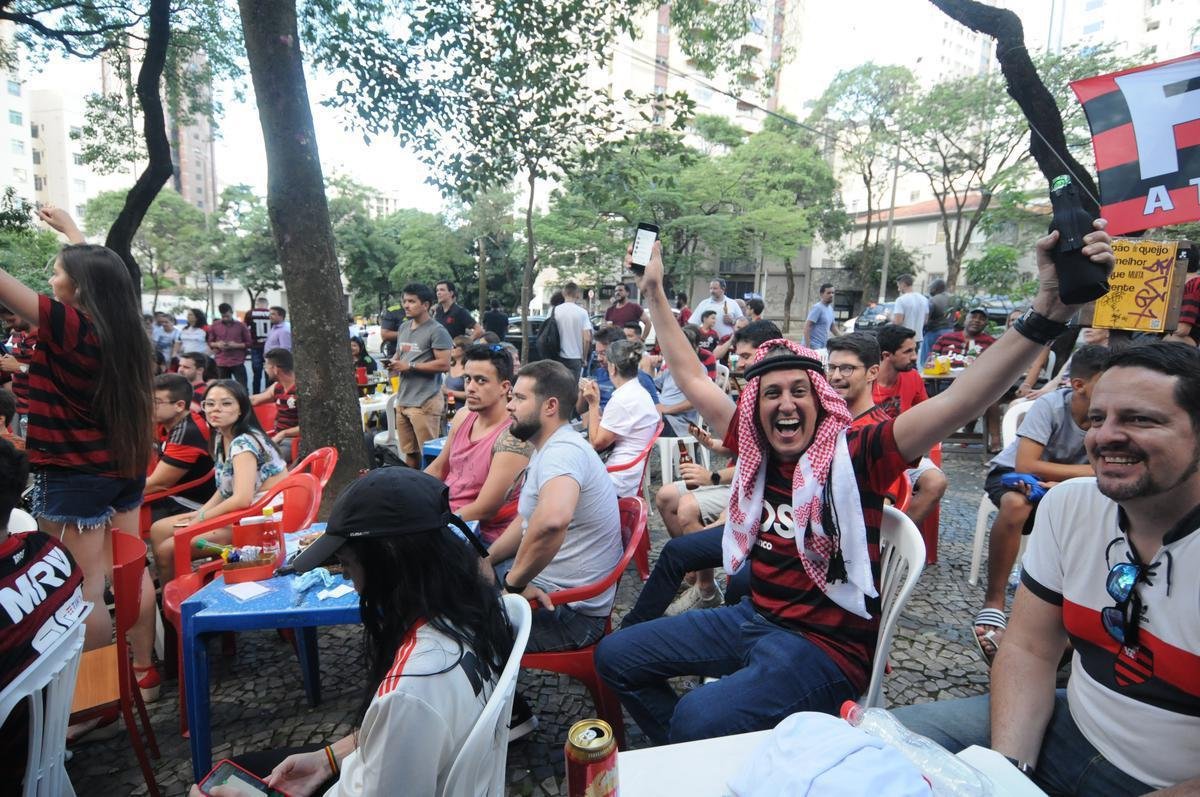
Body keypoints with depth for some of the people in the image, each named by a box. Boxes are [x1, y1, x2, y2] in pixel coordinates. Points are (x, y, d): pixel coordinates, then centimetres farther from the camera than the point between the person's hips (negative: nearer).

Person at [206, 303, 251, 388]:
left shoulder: (241, 325, 1)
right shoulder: (214, 326, 6)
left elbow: (248, 343, 3)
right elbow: (210, 343, 12)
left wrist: (236, 345, -13)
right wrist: (217, 344, -9)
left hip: (238, 362, -1)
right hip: (221, 363, 2)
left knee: (243, 387, -2)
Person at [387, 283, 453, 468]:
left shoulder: (436, 331, -9)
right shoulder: (403, 327, 17)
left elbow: (444, 364, -16)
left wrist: (409, 366, -14)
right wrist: (393, 362, 4)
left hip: (425, 402, -8)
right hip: (403, 399, 8)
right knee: (409, 452, 14)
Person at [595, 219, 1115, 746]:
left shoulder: (854, 454, -13)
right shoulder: (754, 450, 0)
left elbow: (958, 401, -26)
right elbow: (690, 377, 8)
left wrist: (1049, 308, -38)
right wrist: (654, 293, 12)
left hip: (827, 646, -6)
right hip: (753, 617, 7)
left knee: (697, 719, -30)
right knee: (615, 656, 9)